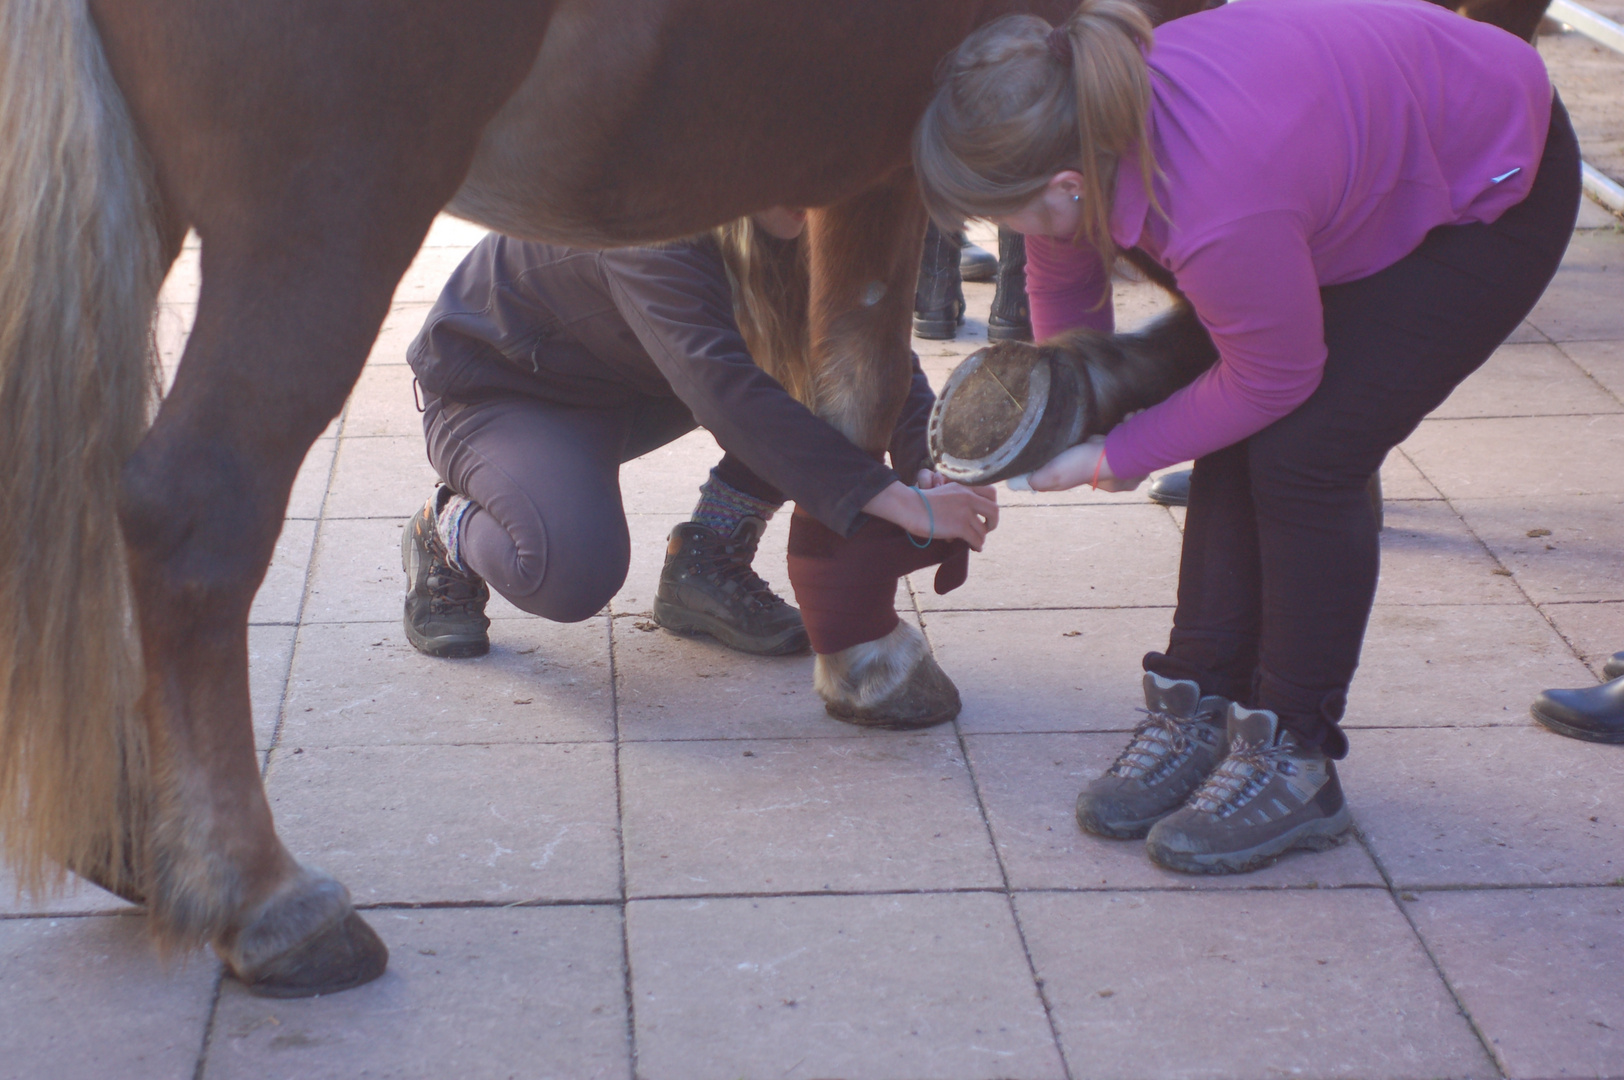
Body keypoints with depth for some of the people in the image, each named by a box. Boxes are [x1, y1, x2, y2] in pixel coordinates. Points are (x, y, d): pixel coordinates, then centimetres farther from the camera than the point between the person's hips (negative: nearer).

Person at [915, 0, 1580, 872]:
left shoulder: (1219, 217, -43)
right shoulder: (1085, 129, -20)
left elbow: (1275, 378, -22)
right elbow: (1061, 283, 3)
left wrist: (1114, 456, -13)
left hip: (1493, 196, -8)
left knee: (1301, 458, -14)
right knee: (1240, 449, 2)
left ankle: (1293, 762, -1)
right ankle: (1197, 713, 13)